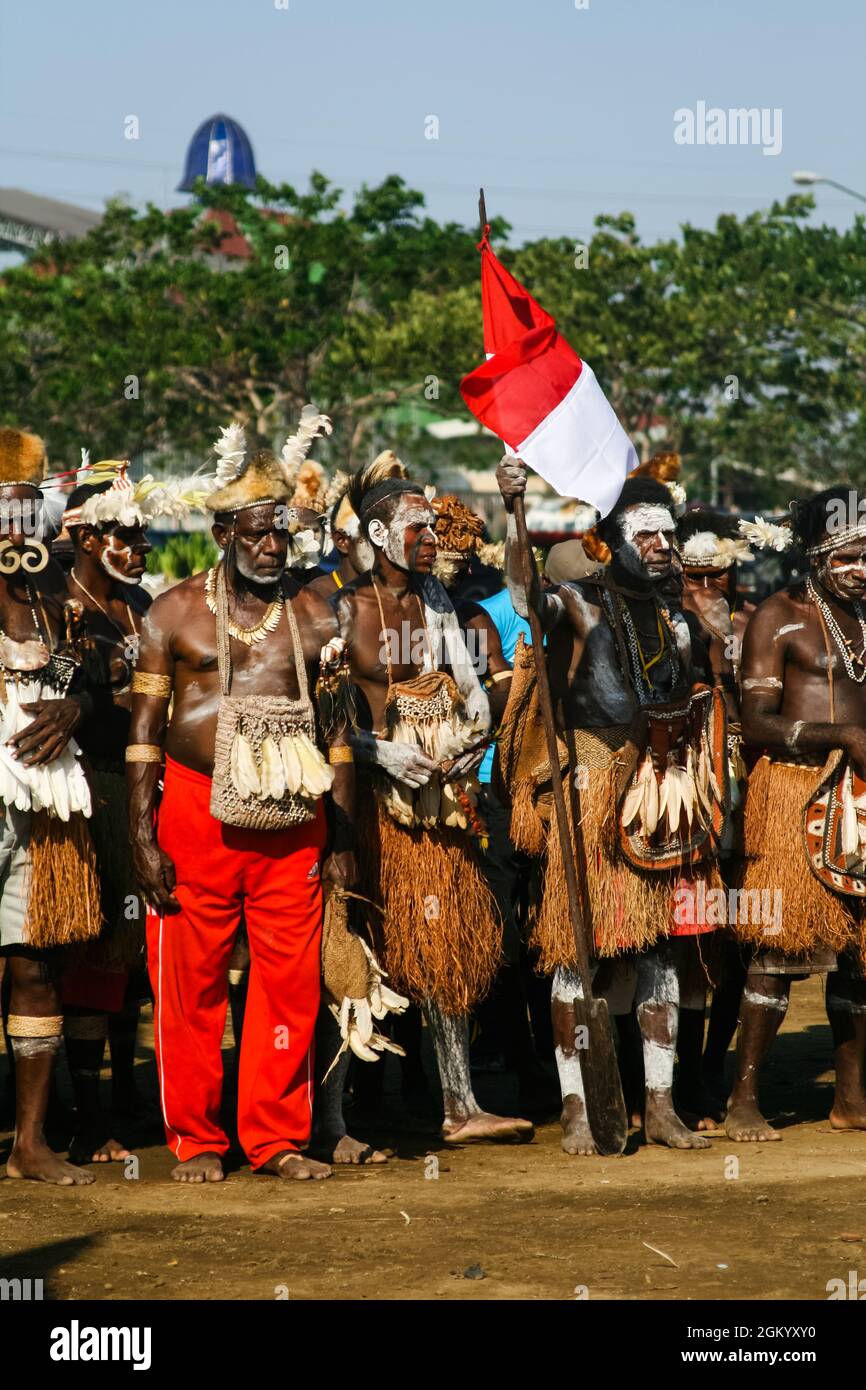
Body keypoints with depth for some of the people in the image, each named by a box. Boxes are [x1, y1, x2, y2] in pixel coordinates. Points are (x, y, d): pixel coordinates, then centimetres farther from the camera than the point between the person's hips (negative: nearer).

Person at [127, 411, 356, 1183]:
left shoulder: (315, 618, 9)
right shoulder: (176, 614, 5)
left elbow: (340, 733, 11)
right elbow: (145, 728, 3)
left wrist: (343, 837, 5)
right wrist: (143, 837, -5)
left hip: (293, 821, 2)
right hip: (197, 811, -2)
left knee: (290, 981, 1)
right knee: (192, 982, 0)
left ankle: (277, 1138, 11)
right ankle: (196, 1141, 11)